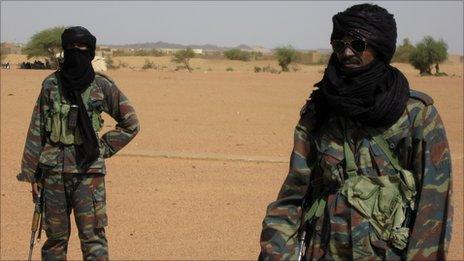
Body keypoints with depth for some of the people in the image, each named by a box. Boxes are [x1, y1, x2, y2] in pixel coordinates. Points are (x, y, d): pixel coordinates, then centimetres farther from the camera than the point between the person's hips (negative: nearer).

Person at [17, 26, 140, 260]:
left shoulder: (103, 86, 1)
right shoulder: (51, 85, 5)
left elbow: (130, 124, 11)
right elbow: (36, 130, 8)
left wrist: (103, 149, 3)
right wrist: (32, 173, 7)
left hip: (89, 170, -2)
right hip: (54, 170, 2)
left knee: (93, 235, -5)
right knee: (55, 236, 8)